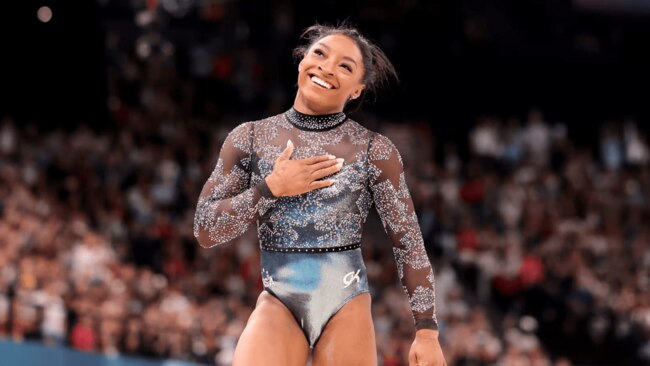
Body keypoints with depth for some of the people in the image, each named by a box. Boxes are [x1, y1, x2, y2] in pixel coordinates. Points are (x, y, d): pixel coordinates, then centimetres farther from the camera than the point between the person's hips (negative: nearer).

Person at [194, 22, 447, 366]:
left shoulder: (373, 149, 0)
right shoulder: (251, 138, 5)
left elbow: (409, 245, 1)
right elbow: (205, 229, 3)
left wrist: (427, 329, -4)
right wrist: (270, 188, -9)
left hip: (346, 305, -1)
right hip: (278, 302, 1)